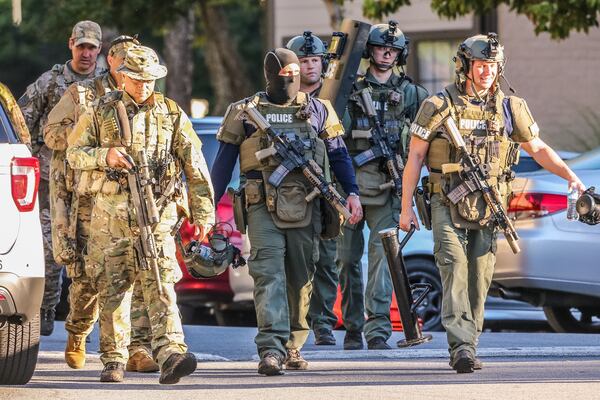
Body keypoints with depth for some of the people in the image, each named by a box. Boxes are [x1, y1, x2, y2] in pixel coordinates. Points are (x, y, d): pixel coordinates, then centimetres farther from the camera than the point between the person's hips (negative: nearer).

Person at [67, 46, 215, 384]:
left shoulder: (172, 115, 9)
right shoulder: (102, 112, 9)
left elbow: (196, 167, 10)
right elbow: (74, 153, 9)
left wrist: (203, 213, 7)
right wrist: (104, 155, -11)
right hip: (110, 213, 1)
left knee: (161, 285, -14)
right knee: (112, 288, 3)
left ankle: (171, 354, -26)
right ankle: (114, 361, 12)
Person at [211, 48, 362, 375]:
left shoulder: (318, 111, 12)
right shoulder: (245, 113, 8)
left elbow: (338, 155, 15)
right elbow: (224, 161, 9)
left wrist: (352, 193, 4)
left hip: (304, 209, 2)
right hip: (263, 207, -2)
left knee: (300, 280, 7)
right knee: (269, 275, -15)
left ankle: (293, 347, 21)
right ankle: (271, 350, -24)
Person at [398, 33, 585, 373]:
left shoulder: (510, 108, 6)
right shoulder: (440, 106, -3)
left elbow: (539, 148, 16)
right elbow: (415, 156, 2)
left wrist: (570, 176, 3)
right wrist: (406, 207, -1)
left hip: (489, 207, 3)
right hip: (448, 205, -3)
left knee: (480, 278, 3)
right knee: (455, 269, -17)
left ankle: (466, 348, 13)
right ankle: (461, 347, -26)